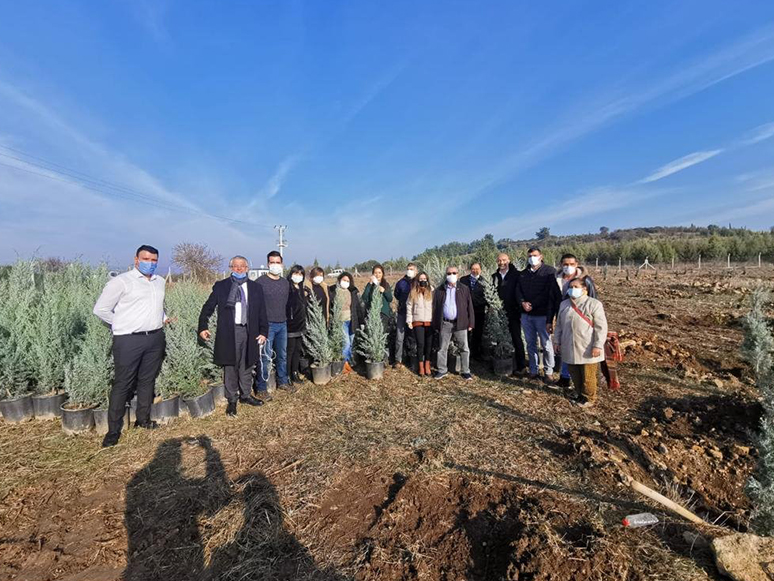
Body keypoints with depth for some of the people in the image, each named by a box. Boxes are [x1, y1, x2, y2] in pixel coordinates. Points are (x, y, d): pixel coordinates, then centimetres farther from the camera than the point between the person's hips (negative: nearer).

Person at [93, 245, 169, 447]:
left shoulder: (160, 282, 14)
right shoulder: (121, 281, -5)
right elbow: (100, 309, -3)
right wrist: (122, 326, 0)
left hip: (156, 338, 6)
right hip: (129, 340, -5)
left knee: (148, 380, 13)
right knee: (122, 384, 1)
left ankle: (143, 419, 27)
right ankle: (114, 430, 12)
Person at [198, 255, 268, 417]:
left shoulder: (256, 287, 7)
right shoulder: (220, 286, 2)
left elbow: (262, 312, 7)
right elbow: (208, 307, 3)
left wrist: (263, 332, 1)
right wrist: (203, 327, -7)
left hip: (249, 332, 2)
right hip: (229, 332, -2)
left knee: (247, 366, 13)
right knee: (230, 367, 6)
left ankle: (245, 395, 30)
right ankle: (231, 400, 21)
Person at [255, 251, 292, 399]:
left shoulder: (286, 282, 10)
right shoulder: (261, 281, -6)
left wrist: (286, 318, 13)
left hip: (283, 324, 6)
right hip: (267, 325, -5)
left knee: (283, 355, 15)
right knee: (266, 358, -4)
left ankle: (283, 381, 30)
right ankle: (261, 388, 7)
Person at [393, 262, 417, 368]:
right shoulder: (401, 283, 5)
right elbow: (397, 295, 19)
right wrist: (403, 302, 10)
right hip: (402, 313, 1)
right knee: (399, 338, 0)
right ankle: (398, 360, 10)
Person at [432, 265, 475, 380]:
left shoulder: (464, 289, 6)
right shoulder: (439, 290, 6)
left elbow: (469, 306, 5)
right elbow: (435, 307, 6)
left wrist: (471, 323, -1)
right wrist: (435, 324, 1)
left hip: (460, 323, 0)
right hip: (445, 323, 1)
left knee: (464, 348, 4)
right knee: (442, 348, 8)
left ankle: (465, 371, 16)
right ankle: (441, 371, 20)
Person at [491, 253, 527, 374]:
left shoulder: (517, 274, -1)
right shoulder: (495, 276, 11)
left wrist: (520, 306, -9)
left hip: (513, 312, -3)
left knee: (516, 339, 2)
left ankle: (520, 366, 11)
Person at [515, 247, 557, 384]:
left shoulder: (550, 271, -2)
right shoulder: (523, 274, 15)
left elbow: (549, 292, -10)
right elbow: (518, 290, 9)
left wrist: (532, 304, -12)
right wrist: (523, 303, -10)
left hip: (542, 314, -5)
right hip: (526, 314, 5)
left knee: (546, 345, -1)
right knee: (530, 344, 11)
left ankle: (548, 373, 10)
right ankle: (533, 371, 19)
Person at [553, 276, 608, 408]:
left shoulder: (594, 304, -9)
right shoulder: (564, 304, 8)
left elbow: (601, 327, -11)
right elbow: (559, 325, 15)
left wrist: (598, 345, -15)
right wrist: (558, 341, 14)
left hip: (588, 350, -5)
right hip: (570, 348, 5)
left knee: (588, 376, 6)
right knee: (575, 375, 15)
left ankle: (589, 398, 25)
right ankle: (580, 394, 34)